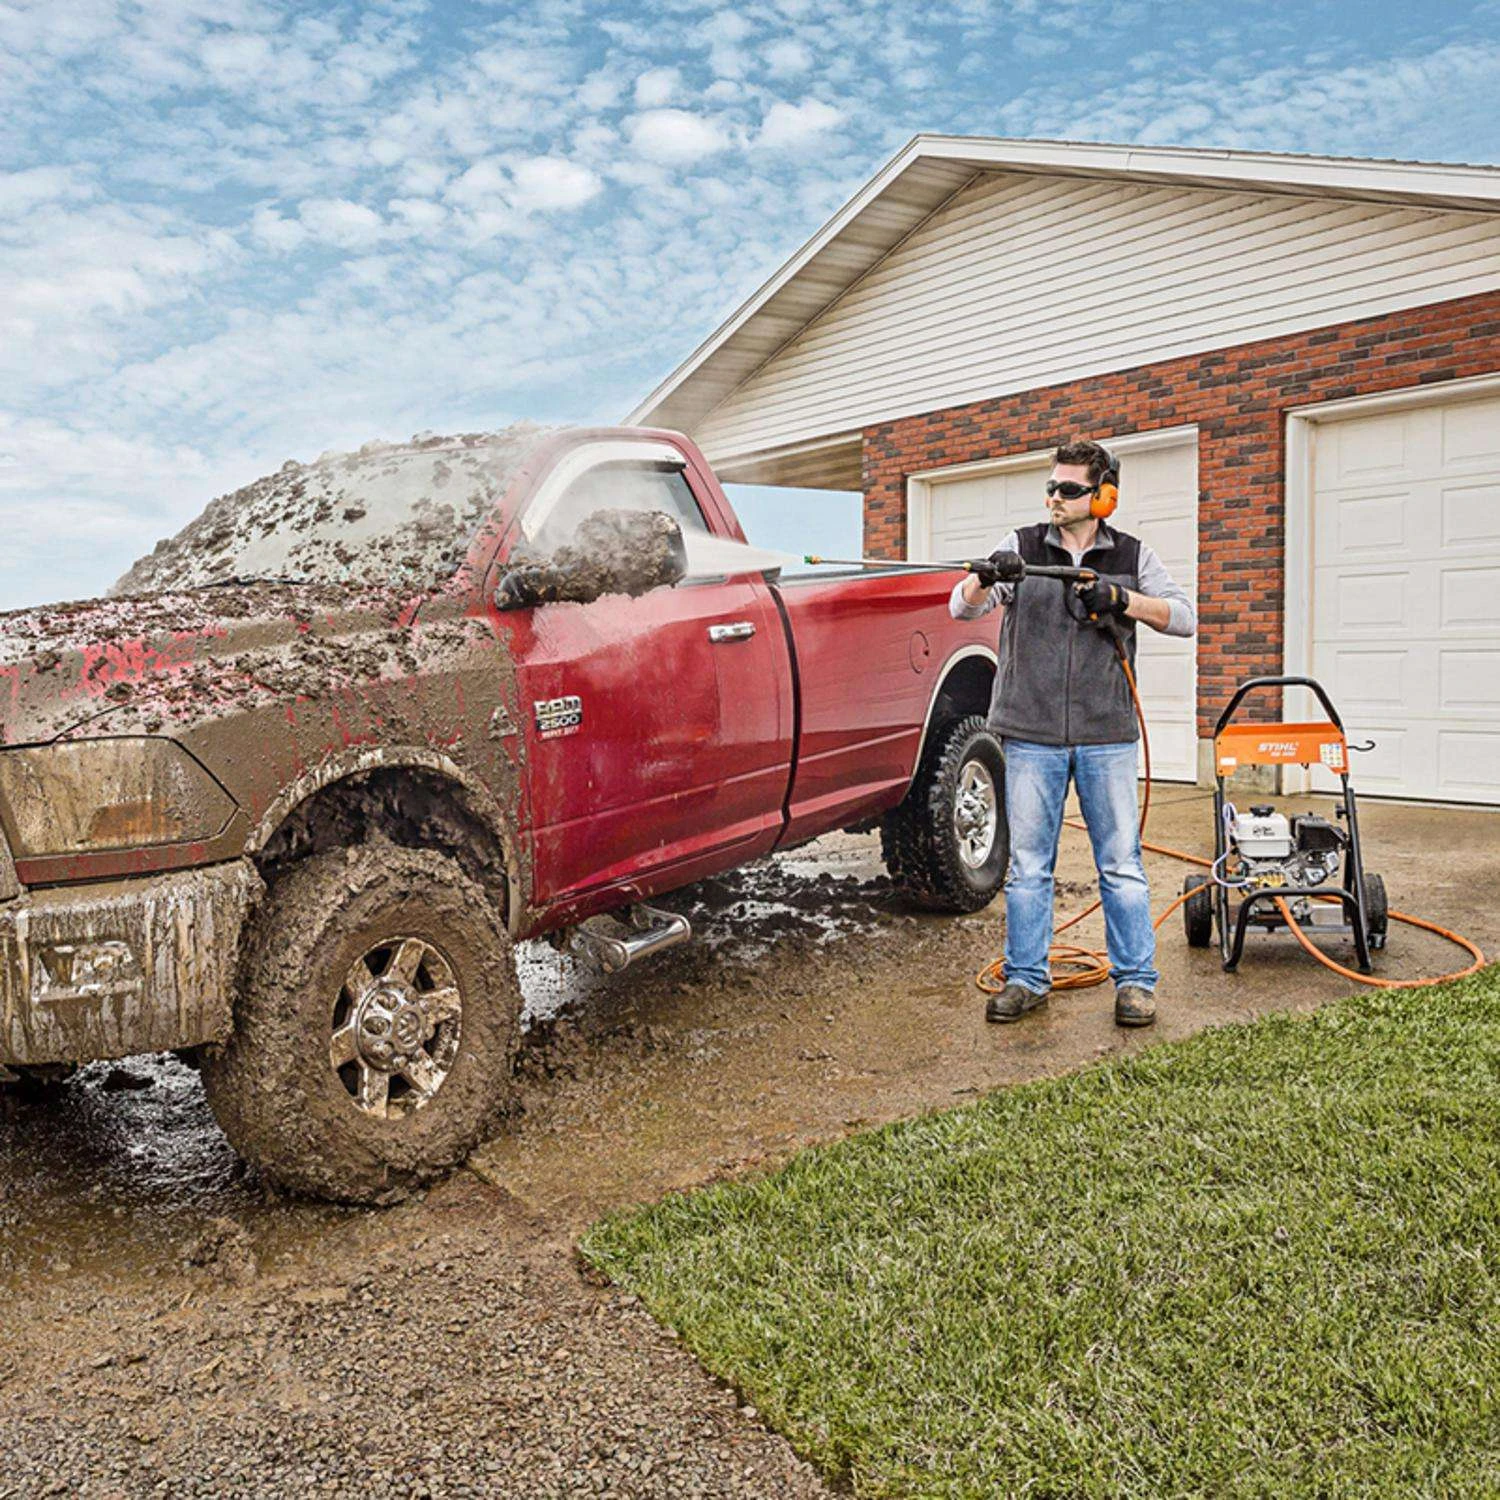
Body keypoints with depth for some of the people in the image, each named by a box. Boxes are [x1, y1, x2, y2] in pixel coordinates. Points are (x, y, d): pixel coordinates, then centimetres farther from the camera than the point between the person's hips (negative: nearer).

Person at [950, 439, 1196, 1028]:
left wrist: (1123, 599, -12)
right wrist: (985, 578, -25)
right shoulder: (1021, 547, 7)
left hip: (1107, 737, 0)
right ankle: (1026, 978, 16)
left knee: (1121, 864, 4)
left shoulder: (1132, 556, 9)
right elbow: (961, 608, -2)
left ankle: (1135, 980, 14)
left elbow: (1184, 616, 4)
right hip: (1030, 735, 0)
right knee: (1027, 865, 6)